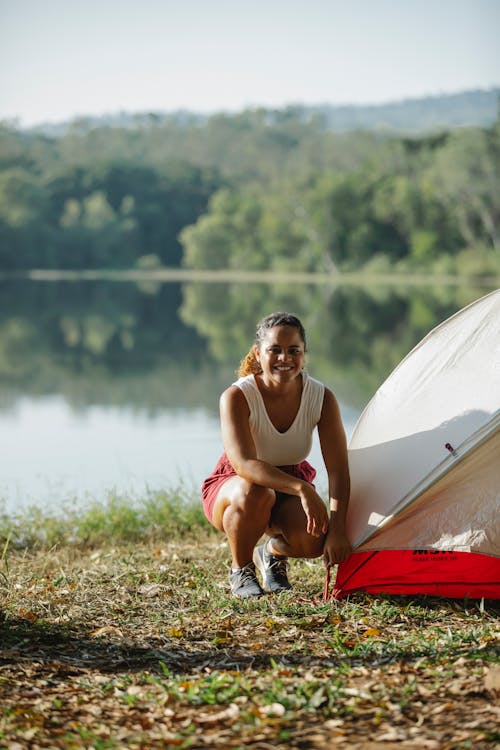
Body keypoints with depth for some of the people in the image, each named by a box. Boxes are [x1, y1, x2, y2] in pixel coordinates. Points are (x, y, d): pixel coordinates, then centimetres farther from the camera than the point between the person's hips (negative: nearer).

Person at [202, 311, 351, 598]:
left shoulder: (322, 397, -18)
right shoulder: (236, 397, -26)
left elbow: (338, 469, -19)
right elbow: (244, 464, -38)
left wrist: (337, 530, -31)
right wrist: (301, 489, -52)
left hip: (291, 485, 3)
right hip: (232, 487, -2)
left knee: (314, 541, -29)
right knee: (253, 492, -40)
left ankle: (273, 553, 10)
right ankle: (240, 570, -10)